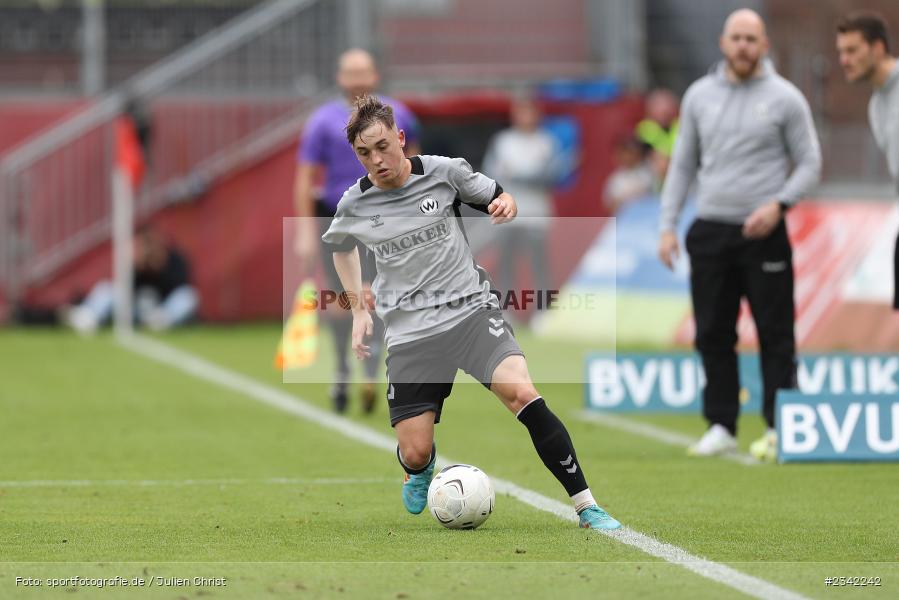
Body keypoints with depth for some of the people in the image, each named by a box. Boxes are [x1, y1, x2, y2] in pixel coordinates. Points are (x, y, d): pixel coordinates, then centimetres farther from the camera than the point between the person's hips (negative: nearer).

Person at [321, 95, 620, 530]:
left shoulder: (444, 172, -3)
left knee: (524, 395, -27)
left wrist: (506, 204, -11)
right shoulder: (354, 205, 2)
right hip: (409, 332, 1)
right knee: (415, 453, -4)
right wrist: (358, 309, 19)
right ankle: (421, 471, 39)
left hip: (470, 310, -1)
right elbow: (339, 246, 25)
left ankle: (586, 507, -21)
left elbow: (498, 198, 13)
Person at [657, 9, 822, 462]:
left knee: (775, 334, -4)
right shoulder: (700, 96, 8)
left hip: (762, 233, -3)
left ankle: (778, 429, 0)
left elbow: (809, 164, 1)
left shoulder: (784, 98, -1)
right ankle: (721, 426, 11)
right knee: (713, 334, 4)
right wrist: (668, 225, 6)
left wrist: (778, 204, -16)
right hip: (709, 232, 3)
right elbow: (683, 165, 14)